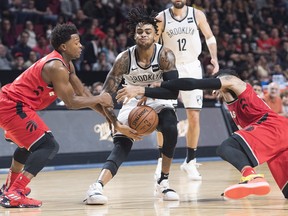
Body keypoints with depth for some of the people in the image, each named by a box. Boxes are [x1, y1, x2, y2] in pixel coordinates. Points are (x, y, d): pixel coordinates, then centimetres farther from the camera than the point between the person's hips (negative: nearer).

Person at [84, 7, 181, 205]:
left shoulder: (165, 55, -22)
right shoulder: (124, 59, -20)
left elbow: (174, 91, -32)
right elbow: (106, 94, -21)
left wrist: (146, 92, -42)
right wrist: (117, 123, -33)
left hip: (159, 102, 0)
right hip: (133, 103, 0)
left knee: (171, 129, -29)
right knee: (121, 146, -21)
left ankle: (163, 183, -12)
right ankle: (97, 187, -36)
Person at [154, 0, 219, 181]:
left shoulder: (197, 15, -1)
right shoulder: (162, 18, -4)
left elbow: (210, 37, 10)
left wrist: (214, 58, -5)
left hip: (192, 68, 1)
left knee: (194, 117, -3)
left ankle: (190, 162, 7)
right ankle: (163, 160, 11)